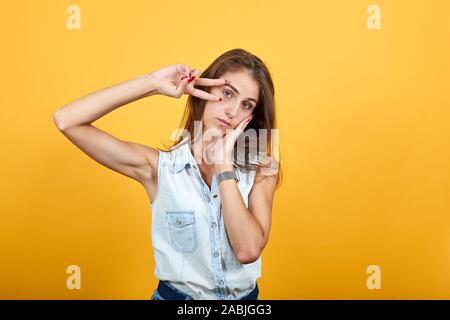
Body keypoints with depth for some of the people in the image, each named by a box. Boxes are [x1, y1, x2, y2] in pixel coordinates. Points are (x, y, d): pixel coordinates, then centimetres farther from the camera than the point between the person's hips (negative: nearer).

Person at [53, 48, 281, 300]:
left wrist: (223, 163, -17)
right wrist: (152, 84, -16)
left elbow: (248, 251, -17)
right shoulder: (160, 166, -7)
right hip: (174, 294, 0)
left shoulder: (261, 169, -5)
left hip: (244, 295, 0)